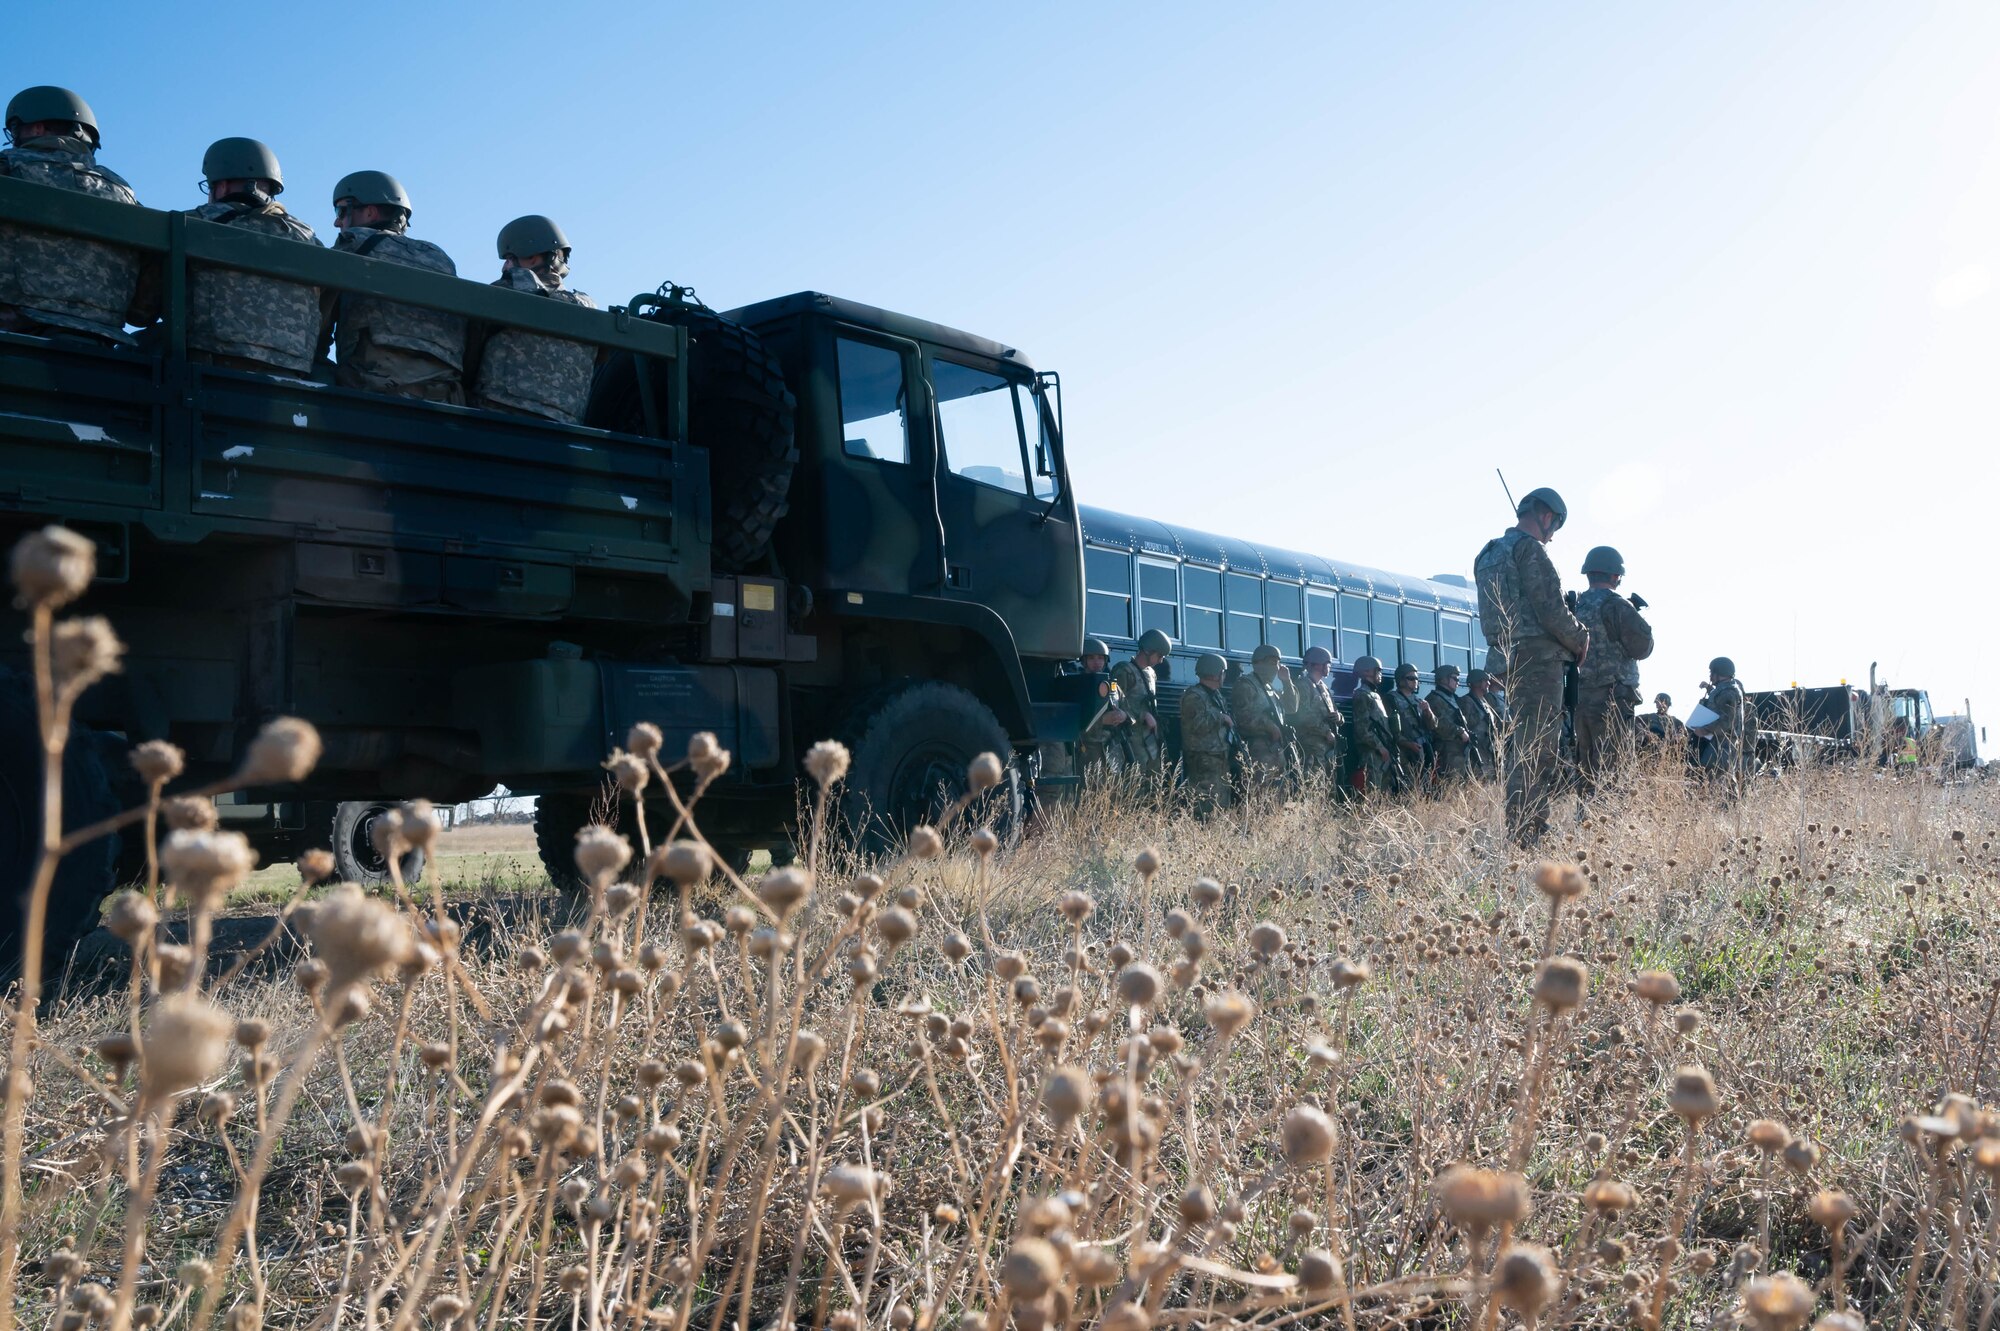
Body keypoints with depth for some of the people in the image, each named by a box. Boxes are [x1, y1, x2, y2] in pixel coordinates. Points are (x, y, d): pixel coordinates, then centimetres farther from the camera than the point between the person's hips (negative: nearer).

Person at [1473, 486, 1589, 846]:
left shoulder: (1488, 554, 19)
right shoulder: (1529, 548, -9)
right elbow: (1551, 610, -16)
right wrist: (1581, 639, 1)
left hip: (1508, 659, 9)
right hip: (1538, 657, -9)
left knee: (1521, 744, 14)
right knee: (1538, 748, -9)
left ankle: (1522, 829, 17)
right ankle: (1526, 830, -12)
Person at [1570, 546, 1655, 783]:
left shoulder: (1576, 606, 10)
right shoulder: (1616, 606, -10)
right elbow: (1641, 648, -8)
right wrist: (1642, 622, 11)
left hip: (1580, 698, 7)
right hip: (1611, 701, -7)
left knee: (1585, 766, 12)